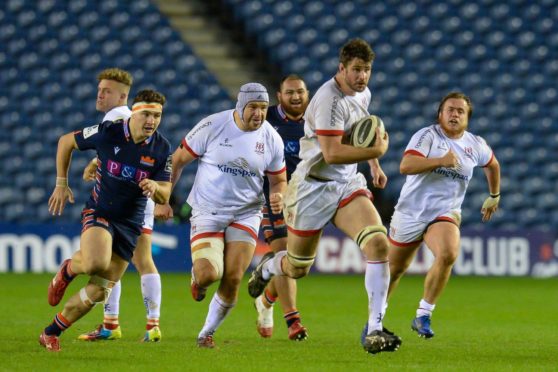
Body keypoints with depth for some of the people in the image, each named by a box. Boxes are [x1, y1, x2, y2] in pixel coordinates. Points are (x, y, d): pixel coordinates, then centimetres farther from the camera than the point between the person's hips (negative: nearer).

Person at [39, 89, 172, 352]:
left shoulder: (162, 148, -6)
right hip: (99, 211, -3)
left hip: (130, 223, 3)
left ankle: (51, 333, 19)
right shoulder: (107, 133, -13)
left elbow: (164, 196, -1)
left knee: (99, 292, 0)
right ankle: (69, 269, 2)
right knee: (97, 262, -34)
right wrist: (61, 183, 3)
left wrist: (155, 188, -25)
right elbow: (66, 142, 3)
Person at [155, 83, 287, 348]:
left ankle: (207, 333, 14)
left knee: (233, 279, -9)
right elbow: (177, 160, -1)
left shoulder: (271, 139, -2)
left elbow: (279, 180, 12)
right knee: (209, 273, -21)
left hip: (245, 214, 2)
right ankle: (196, 276, 20)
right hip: (207, 212, -2)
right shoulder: (212, 126, -11)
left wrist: (278, 197, -12)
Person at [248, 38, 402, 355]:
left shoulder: (363, 93, 6)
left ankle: (374, 329, -17)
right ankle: (268, 267, 48)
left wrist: (374, 165, 26)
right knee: (298, 269, 8)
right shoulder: (330, 99, -22)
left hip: (348, 184, 6)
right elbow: (331, 153, -28)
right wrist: (377, 151, -23)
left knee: (378, 243, -20)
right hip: (314, 188, -6)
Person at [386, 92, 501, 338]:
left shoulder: (476, 145, 5)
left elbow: (492, 165, 28)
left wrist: (494, 196, 37)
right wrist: (441, 161, -35)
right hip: (411, 213, -2)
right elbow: (405, 165, -27)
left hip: (445, 215, 2)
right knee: (394, 269, 10)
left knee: (448, 255, -29)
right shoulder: (428, 136, -10)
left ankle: (423, 315, -17)